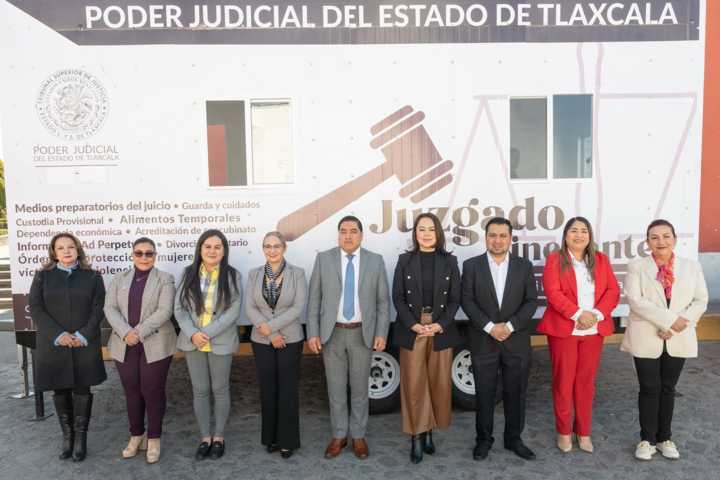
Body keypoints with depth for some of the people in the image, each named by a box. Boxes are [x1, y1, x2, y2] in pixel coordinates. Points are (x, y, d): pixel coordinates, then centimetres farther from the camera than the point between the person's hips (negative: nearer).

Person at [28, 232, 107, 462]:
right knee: (60, 391, 6)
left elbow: (98, 308, 1)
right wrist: (58, 334, -12)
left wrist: (84, 335, -12)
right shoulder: (42, 276, 8)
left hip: (84, 345, -1)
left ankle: (81, 437, 12)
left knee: (82, 391, 2)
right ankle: (67, 436, 19)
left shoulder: (92, 276, 7)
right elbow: (35, 308, 0)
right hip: (53, 344, 1)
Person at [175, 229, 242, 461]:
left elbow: (233, 312, -11)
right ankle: (205, 437, 26)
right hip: (193, 342, 2)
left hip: (220, 342, -2)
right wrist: (192, 334, -14)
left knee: (220, 389, 10)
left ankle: (219, 437, 26)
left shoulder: (232, 275, -6)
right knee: (200, 390, 11)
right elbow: (179, 307, 0)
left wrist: (207, 333, -17)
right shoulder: (189, 273, 1)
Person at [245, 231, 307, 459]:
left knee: (288, 390, 4)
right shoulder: (254, 274, 1)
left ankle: (287, 440, 19)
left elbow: (298, 308, -12)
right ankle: (271, 438, 26)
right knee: (267, 389, 11)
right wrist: (271, 335, -14)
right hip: (261, 341, 2)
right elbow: (249, 308, -5)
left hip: (290, 340, -2)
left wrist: (270, 326, -17)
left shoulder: (297, 273, -6)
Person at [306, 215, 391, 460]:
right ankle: (339, 435, 27)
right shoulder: (323, 259, -1)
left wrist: (381, 333, -6)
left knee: (360, 387, 11)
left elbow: (383, 301, 1)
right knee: (335, 387, 10)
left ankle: (358, 436, 27)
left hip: (362, 333, 0)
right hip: (332, 333, 0)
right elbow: (314, 299, 0)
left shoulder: (375, 261, -1)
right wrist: (313, 333, -5)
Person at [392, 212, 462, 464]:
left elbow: (455, 299, 2)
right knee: (414, 384, 1)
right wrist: (413, 325, -13)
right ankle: (416, 436, 11)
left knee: (438, 383, 6)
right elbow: (398, 297, -1)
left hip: (441, 330, 1)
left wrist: (440, 325, -11)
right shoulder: (405, 260, 3)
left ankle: (429, 431, 22)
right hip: (411, 330, -1)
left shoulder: (449, 261, 5)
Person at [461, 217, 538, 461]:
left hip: (517, 341, 1)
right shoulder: (471, 265, 1)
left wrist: (510, 325, -12)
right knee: (484, 394, 8)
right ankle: (483, 439, 24)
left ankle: (514, 438, 27)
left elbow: (531, 301, -1)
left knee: (515, 393, 10)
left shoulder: (524, 266, 5)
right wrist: (490, 327, -14)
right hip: (483, 341, -1)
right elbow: (467, 301, -5)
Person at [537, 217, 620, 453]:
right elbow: (553, 292, -11)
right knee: (563, 381, 4)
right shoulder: (554, 259, -1)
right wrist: (578, 314, -19)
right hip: (564, 329, -3)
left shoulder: (601, 260, 10)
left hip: (593, 330, 3)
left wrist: (597, 314, -13)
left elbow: (613, 291, 3)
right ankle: (564, 432, 17)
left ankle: (584, 432, 21)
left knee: (586, 381, 9)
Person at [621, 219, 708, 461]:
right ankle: (647, 439, 16)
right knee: (650, 389, 3)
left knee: (668, 388, 12)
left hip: (679, 339, 2)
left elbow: (701, 301, 1)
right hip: (646, 339, -2)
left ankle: (665, 438, 25)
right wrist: (670, 319, -19)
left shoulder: (691, 266, 6)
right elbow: (635, 300, -12)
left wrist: (681, 323, -14)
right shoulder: (637, 266, -2)